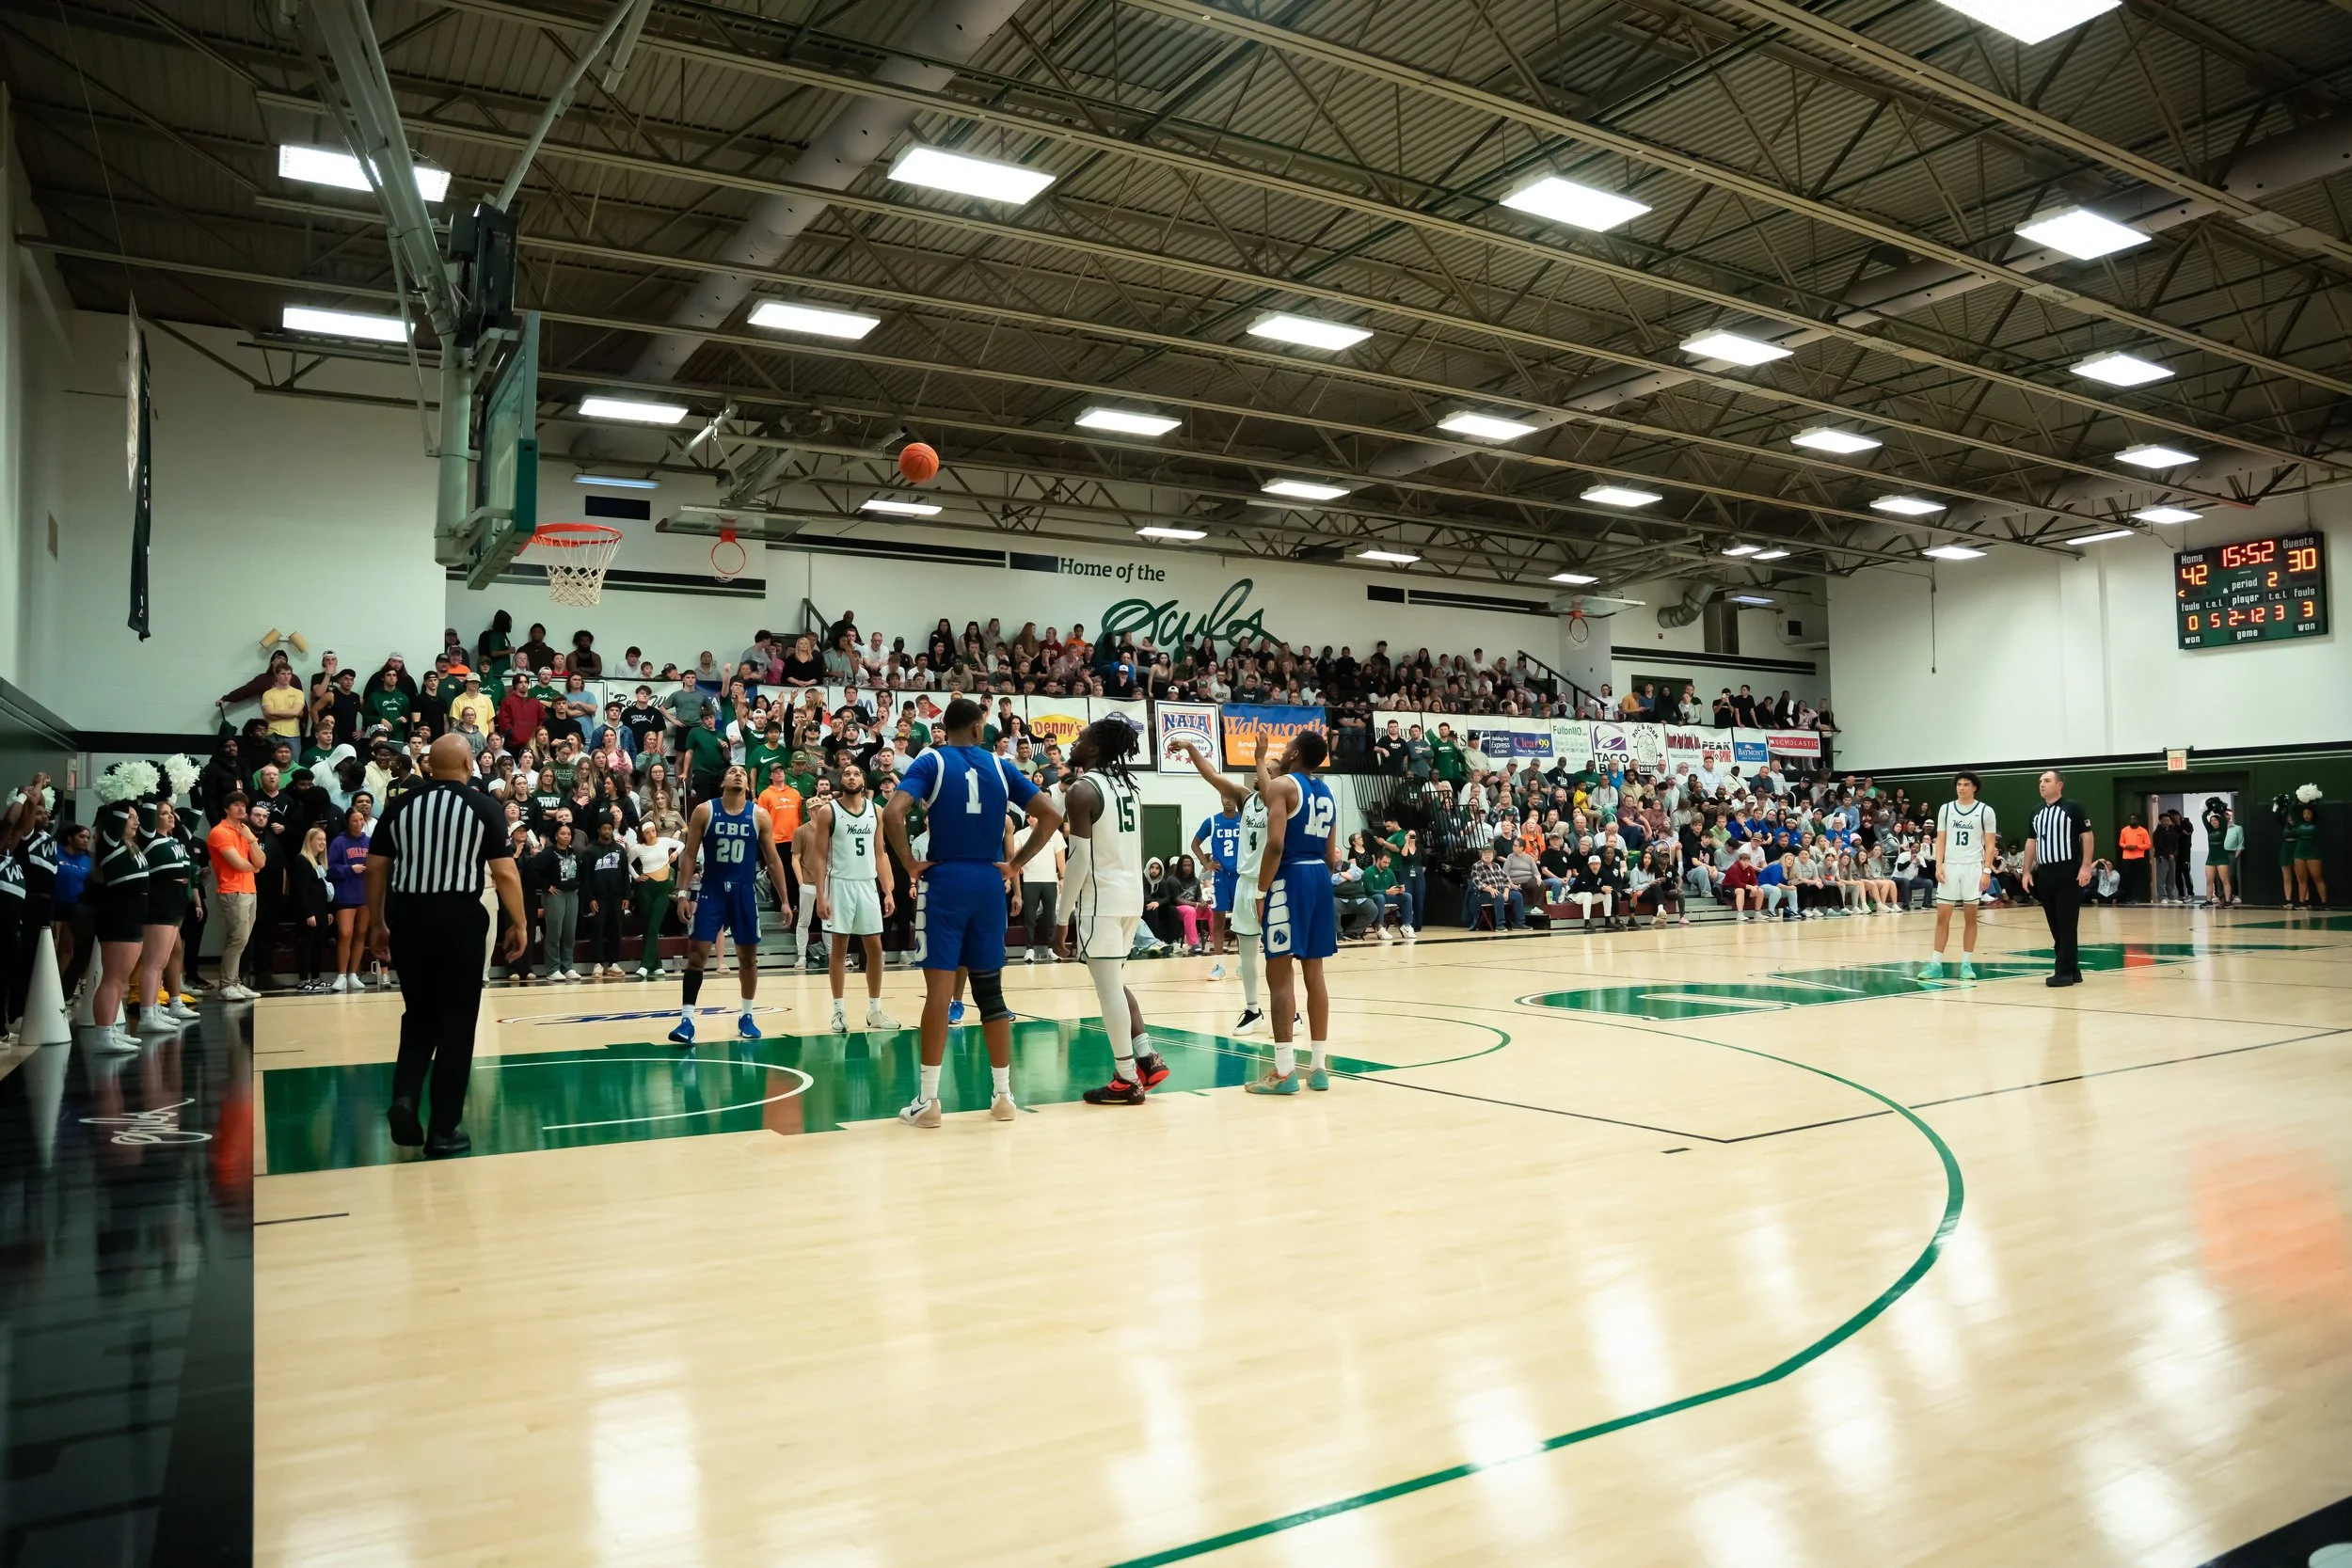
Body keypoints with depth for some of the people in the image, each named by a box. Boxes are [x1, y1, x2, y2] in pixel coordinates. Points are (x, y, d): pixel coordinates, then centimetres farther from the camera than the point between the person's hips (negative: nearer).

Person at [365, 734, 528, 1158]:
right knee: (456, 1024, 6)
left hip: (408, 917, 3)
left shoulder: (401, 805, 6)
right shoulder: (483, 806, -3)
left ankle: (404, 1097, -1)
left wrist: (377, 923, 16)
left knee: (418, 1016, 20)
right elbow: (505, 873, -7)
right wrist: (519, 924, 3)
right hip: (459, 918, -3)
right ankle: (444, 1129, 9)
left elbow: (375, 868, 6)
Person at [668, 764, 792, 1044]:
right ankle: (686, 1019, -3)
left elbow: (773, 860, 4)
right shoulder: (704, 811, -3)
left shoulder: (759, 816, -1)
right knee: (696, 953, -6)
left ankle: (746, 1016, 23)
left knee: (748, 956, 9)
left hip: (744, 891, 1)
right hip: (711, 889, -1)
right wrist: (683, 893, -9)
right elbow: (689, 855, 0)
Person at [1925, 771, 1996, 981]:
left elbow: (1989, 844, 0)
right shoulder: (1945, 809, 7)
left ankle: (1966, 964, 10)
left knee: (1970, 918, 4)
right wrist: (1938, 866, -5)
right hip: (1949, 867, 2)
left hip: (1973, 867, -2)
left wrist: (1987, 871, -8)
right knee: (1942, 917, 1)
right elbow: (1940, 840, 7)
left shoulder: (1985, 811, 0)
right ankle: (1936, 964, 3)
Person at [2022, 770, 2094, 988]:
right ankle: (2072, 969, 17)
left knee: (2067, 925, -4)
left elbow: (2086, 836, -7)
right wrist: (2027, 871, 12)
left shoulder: (2073, 808, -4)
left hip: (2068, 873, -6)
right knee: (2055, 925, 8)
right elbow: (2032, 842, 18)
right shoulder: (2036, 813, 14)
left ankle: (2064, 971, -2)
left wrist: (2086, 867, -15)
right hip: (2044, 874, 6)